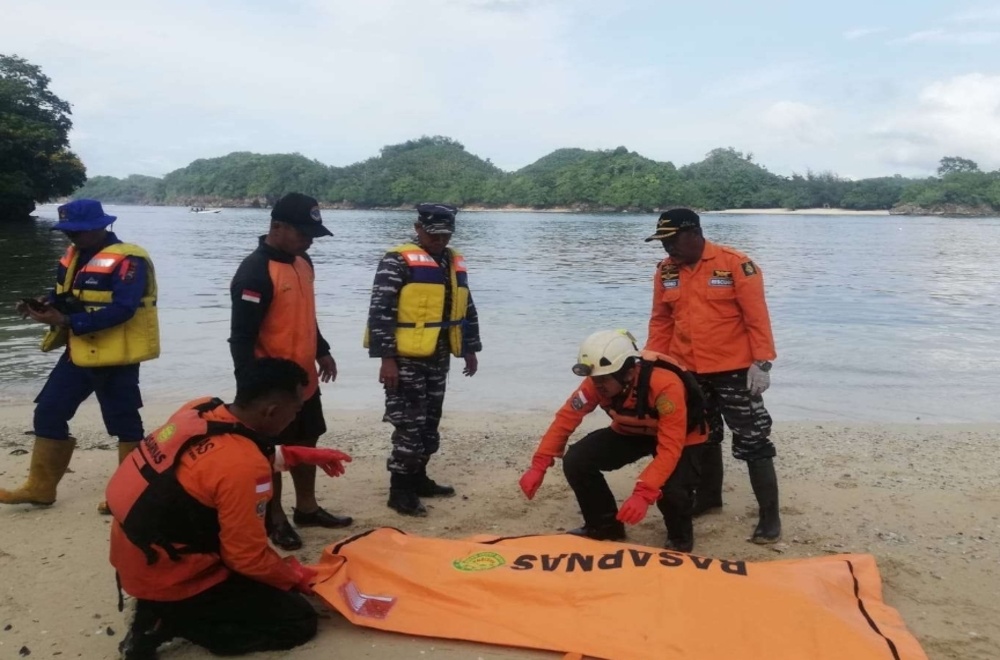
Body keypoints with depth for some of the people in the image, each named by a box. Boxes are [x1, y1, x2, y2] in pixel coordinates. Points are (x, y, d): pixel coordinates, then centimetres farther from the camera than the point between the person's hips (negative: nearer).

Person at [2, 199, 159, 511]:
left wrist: (67, 321, -28)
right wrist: (44, 305, -6)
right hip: (78, 353, 9)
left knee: (124, 424, 3)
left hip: (115, 357, -9)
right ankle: (40, 487, 25)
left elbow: (121, 310, -26)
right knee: (48, 414, 12)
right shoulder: (75, 254, 10)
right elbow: (65, 296, 17)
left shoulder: (127, 260, -18)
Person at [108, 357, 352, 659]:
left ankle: (162, 612, 13)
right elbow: (248, 558, -19)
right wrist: (295, 577, 0)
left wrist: (302, 455, 14)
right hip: (169, 579, -8)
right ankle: (168, 620, -3)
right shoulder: (243, 467, -29)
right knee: (299, 621, 0)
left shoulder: (200, 408, -6)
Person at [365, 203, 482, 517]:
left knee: (429, 423, 15)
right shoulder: (398, 261, -10)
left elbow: (467, 309, 21)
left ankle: (418, 479, 29)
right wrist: (387, 359, -19)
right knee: (410, 424, -6)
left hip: (438, 357, 7)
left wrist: (470, 349, 20)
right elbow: (380, 311, -15)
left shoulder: (455, 262, 13)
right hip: (407, 358, -7)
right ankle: (400, 490, 5)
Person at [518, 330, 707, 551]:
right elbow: (566, 417, -19)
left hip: (680, 437, -5)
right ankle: (605, 526, 10)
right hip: (630, 432, 5)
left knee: (672, 490, -33)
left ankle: (680, 536, 5)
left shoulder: (665, 385, -39)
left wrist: (643, 494, -49)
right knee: (576, 461, -15)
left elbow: (670, 448, -40)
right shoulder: (597, 381, -24)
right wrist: (538, 465, -26)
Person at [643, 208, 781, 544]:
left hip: (734, 370, -5)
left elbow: (757, 317, -13)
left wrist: (761, 363, -17)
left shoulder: (736, 264, -13)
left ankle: (769, 515, 8)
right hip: (688, 372, 6)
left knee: (752, 440, -1)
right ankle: (708, 496, 37)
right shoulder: (665, 271, 3)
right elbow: (661, 321, 9)